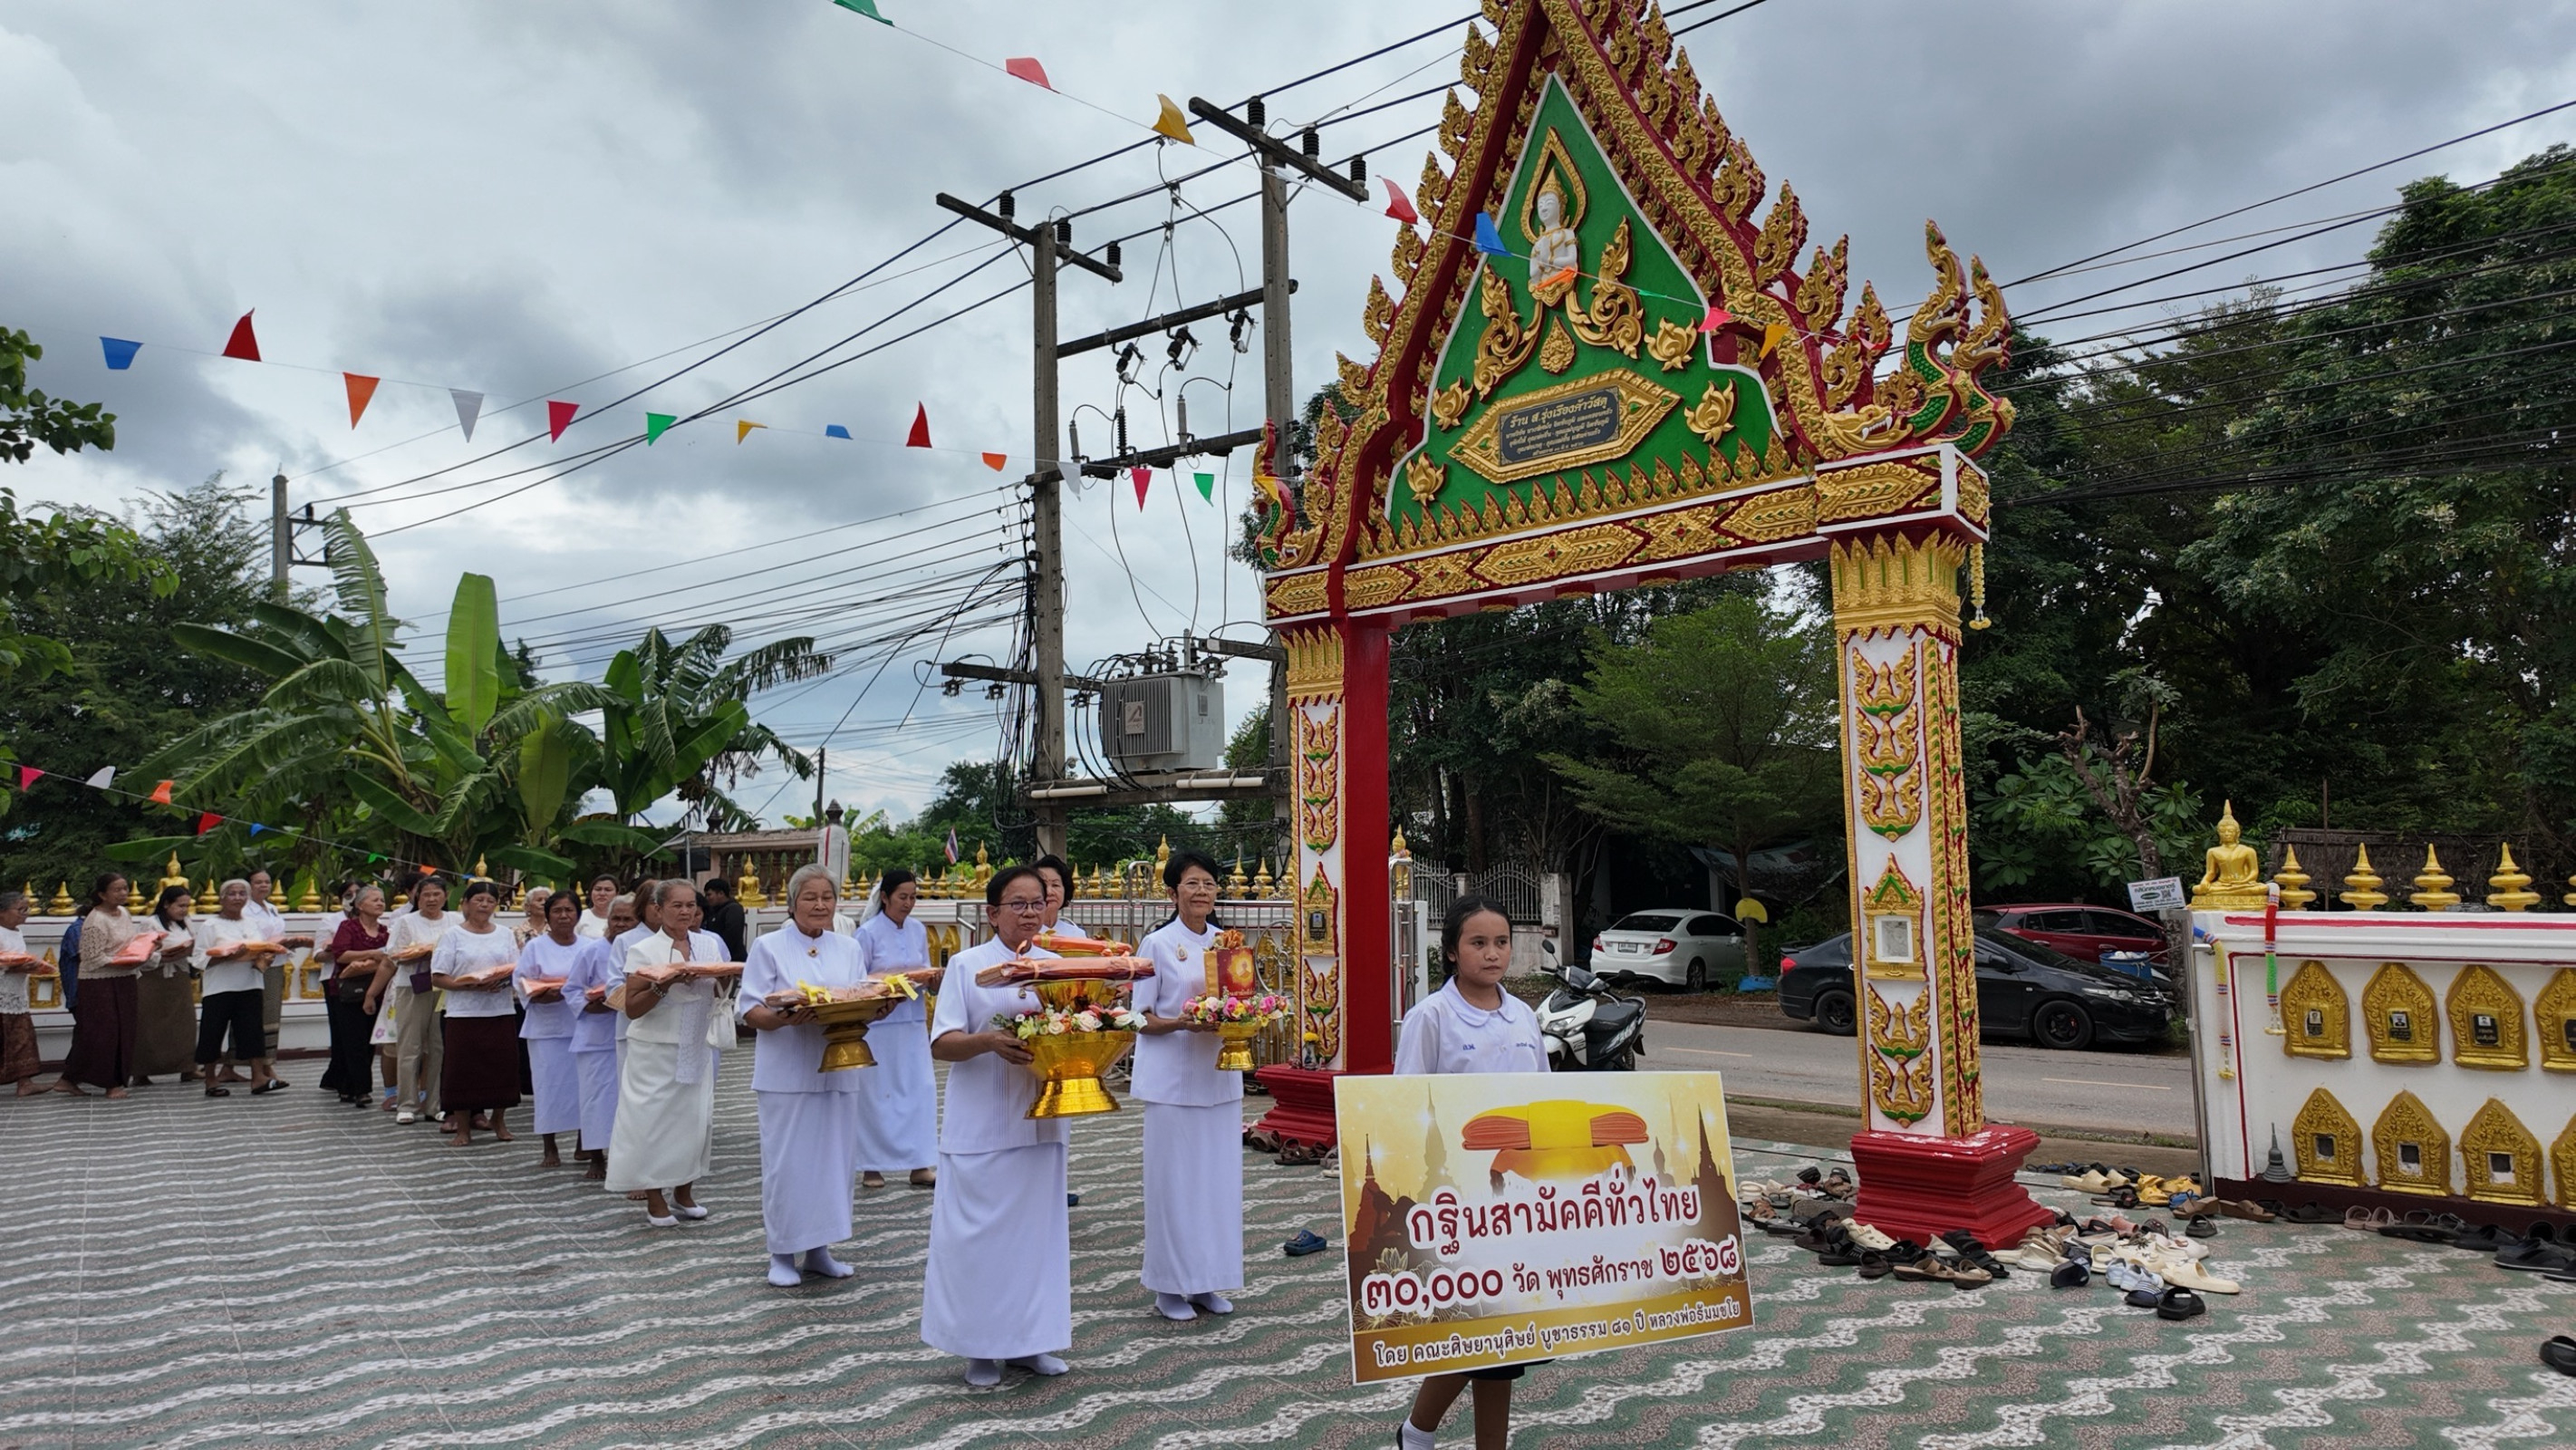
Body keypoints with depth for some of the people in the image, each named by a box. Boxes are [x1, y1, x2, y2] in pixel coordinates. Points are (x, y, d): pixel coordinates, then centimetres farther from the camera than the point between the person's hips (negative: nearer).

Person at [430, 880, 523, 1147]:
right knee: (463, 1069, 0)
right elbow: (437, 978, -4)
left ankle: (499, 1120, 19)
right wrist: (470, 985, -17)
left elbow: (518, 972, 11)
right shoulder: (453, 936, 2)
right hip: (464, 1013, -2)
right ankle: (463, 1127, 12)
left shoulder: (505, 934, 11)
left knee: (502, 1066, 3)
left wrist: (505, 980, -12)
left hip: (501, 1012, 2)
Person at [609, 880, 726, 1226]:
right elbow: (632, 1008, -11)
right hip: (655, 1050, -4)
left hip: (696, 1048, 4)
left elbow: (722, 993, 10)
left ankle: (683, 1192, 21)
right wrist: (664, 985, -25)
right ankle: (655, 1200, 13)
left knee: (695, 1116, 6)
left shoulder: (709, 945, 4)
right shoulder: (643, 951, -8)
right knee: (653, 1119, -1)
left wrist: (708, 978, -11)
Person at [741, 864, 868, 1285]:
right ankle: (782, 1254, 12)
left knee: (834, 1159, 7)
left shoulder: (850, 948, 11)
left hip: (838, 1070, 4)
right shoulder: (768, 947, -1)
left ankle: (818, 1248, 20)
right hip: (786, 1072, -4)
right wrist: (781, 1019, -26)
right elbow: (751, 1011, -6)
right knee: (786, 1163, -1)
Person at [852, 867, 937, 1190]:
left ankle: (920, 1165, 6)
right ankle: (871, 1166, 15)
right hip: (877, 1021, -5)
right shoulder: (868, 932, -7)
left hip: (913, 1021, 5)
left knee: (921, 1088, 1)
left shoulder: (918, 930, 8)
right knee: (875, 1094, 3)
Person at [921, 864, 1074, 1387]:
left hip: (1040, 1123, 4)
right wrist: (989, 1041, -26)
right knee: (980, 1233, 1)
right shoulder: (967, 965, -3)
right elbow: (941, 1043, -8)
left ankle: (1029, 1339, 22)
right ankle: (980, 1347, 15)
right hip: (980, 1125, -4)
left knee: (1039, 1227, 9)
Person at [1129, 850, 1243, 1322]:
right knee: (1173, 1179, 0)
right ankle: (1170, 1286, 11)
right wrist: (1183, 1023, -21)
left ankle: (1207, 1282, 19)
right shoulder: (1157, 944, -4)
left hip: (1219, 1076, 5)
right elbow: (1142, 1019, -4)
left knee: (1219, 1176, 7)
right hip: (1172, 1078, -4)